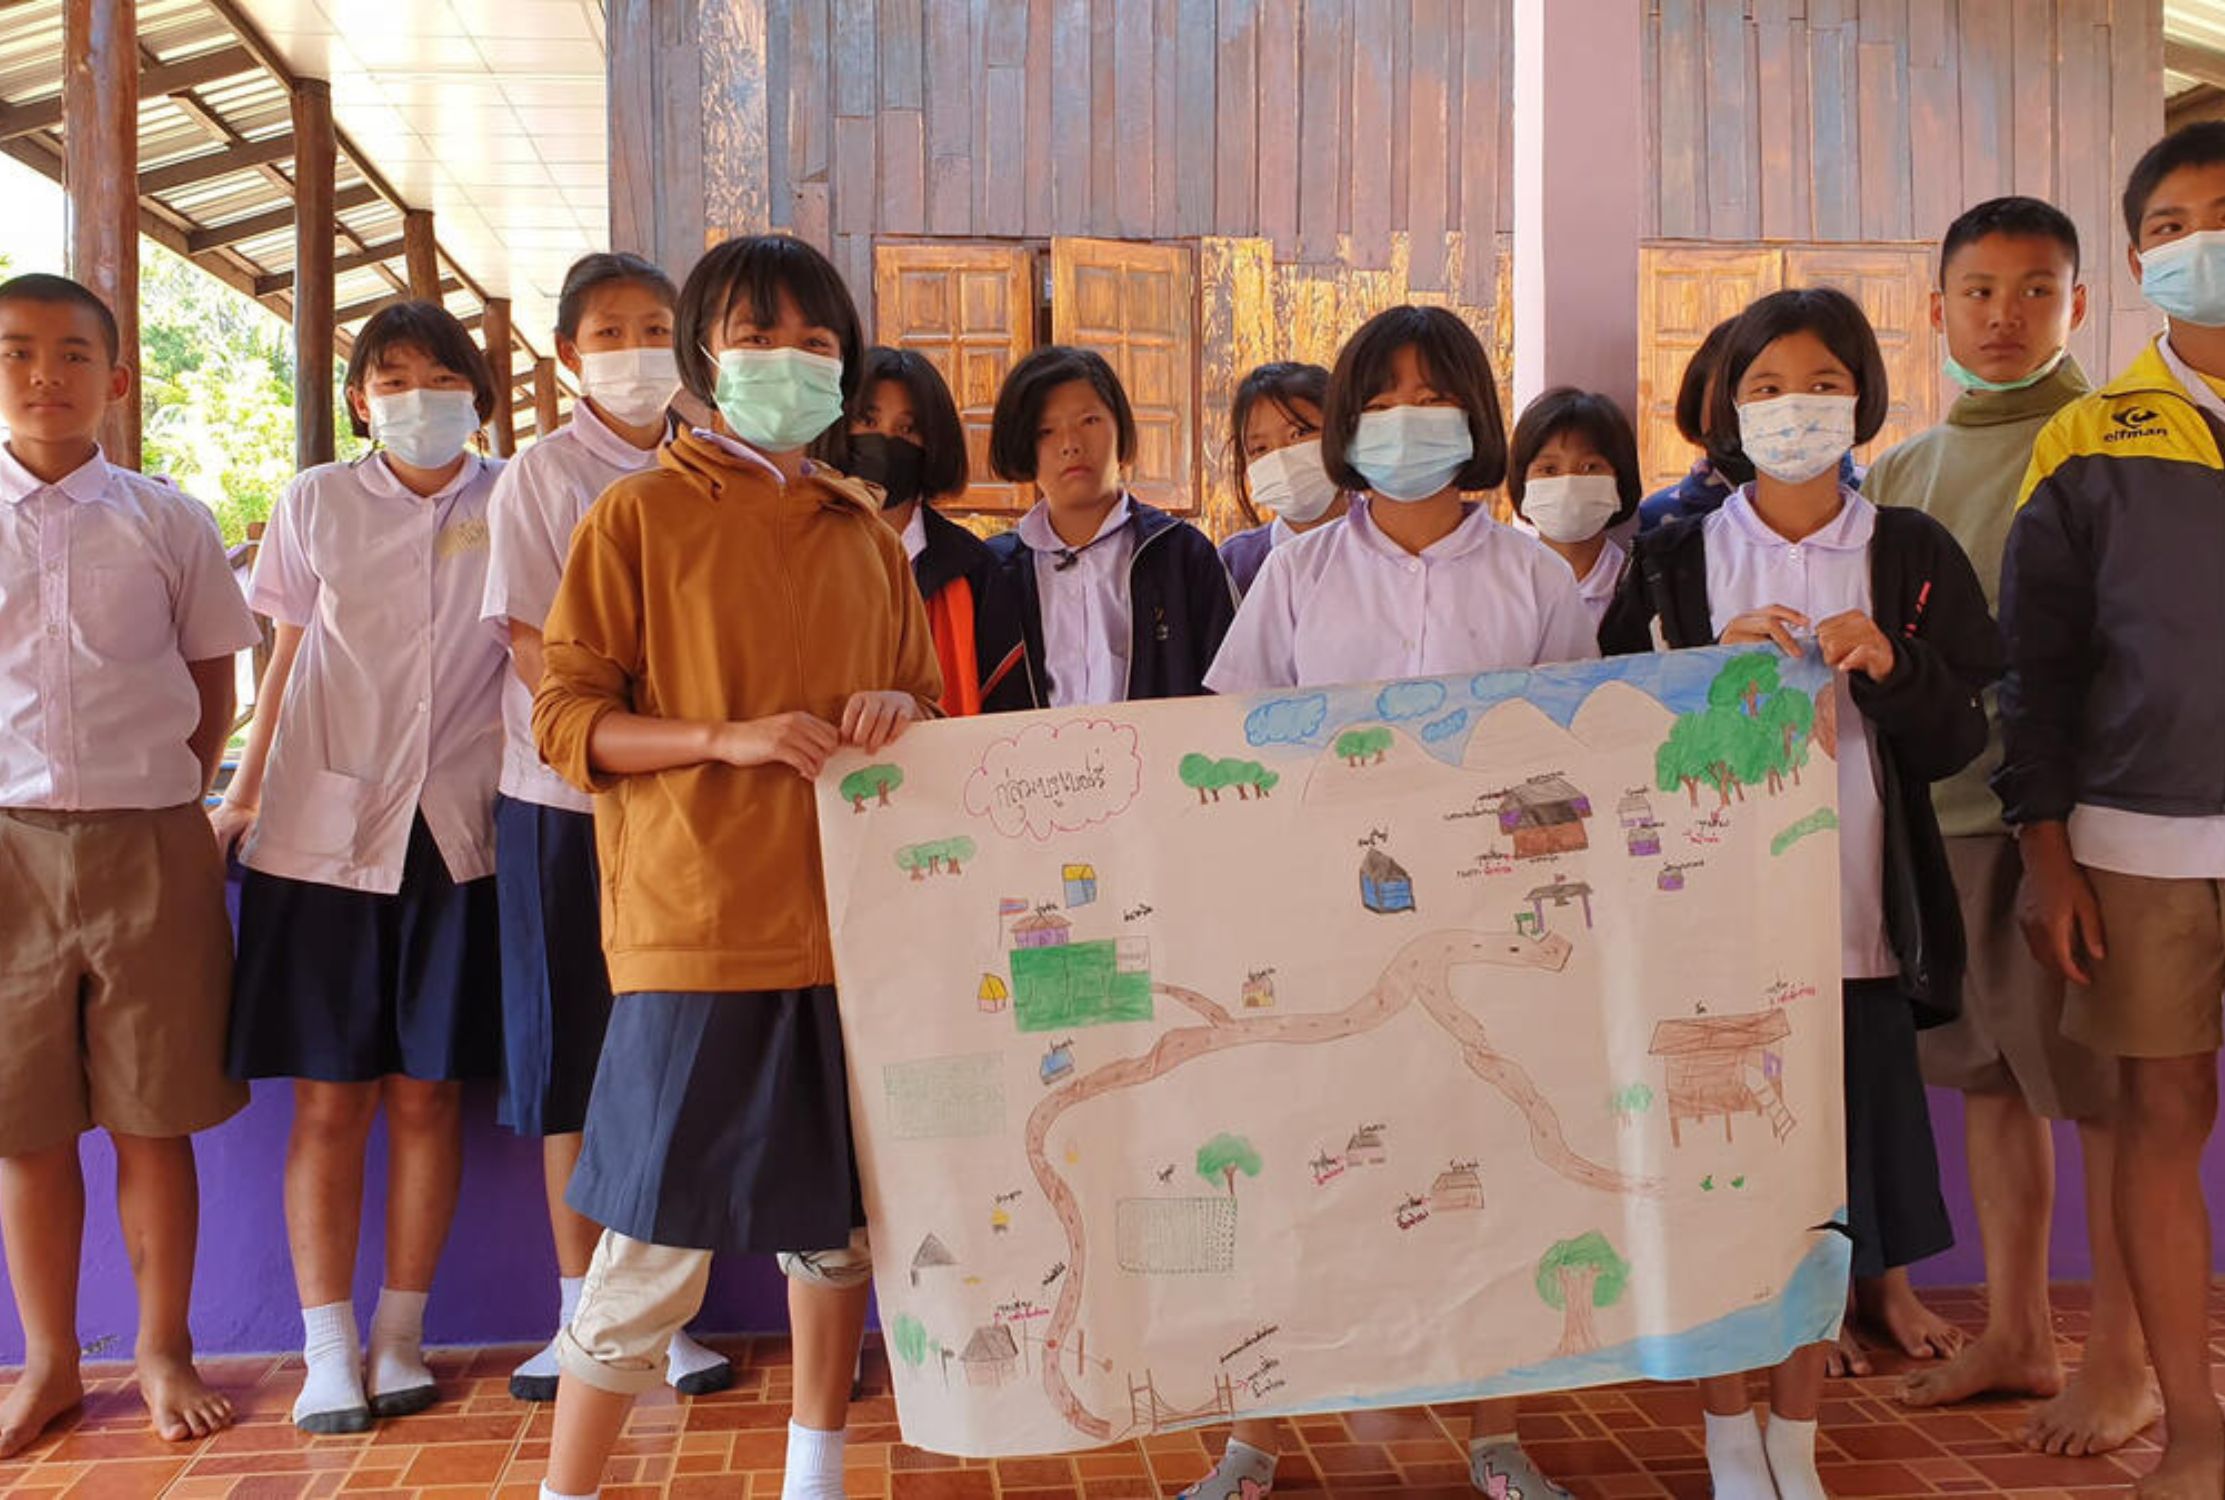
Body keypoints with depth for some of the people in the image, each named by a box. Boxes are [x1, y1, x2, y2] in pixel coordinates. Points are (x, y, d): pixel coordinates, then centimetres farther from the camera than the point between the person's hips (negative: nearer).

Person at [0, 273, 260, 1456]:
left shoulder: (167, 524, 4)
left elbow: (212, 683, 11)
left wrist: (171, 800, 2)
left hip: (148, 848, 0)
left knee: (154, 1122, 6)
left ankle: (165, 1351, 22)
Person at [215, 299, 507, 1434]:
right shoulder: (315, 504, 5)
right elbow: (288, 661, 11)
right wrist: (244, 795, 8)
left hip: (458, 836, 0)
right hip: (325, 830, 0)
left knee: (428, 1093, 5)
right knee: (330, 1098, 1)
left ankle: (401, 1338, 18)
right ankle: (328, 1352, 11)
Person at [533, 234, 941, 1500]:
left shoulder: (866, 533, 12)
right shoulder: (639, 517, -2)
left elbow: (925, 702, 20)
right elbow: (565, 719, -5)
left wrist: (896, 712, -3)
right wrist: (730, 739, -18)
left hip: (850, 923, 5)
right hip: (698, 930, -5)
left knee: (841, 1217, 15)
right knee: (660, 1244, -2)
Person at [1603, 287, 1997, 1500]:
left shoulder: (1913, 555, 5)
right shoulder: (1674, 558, 3)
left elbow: (1957, 743, 4)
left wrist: (1891, 665, -14)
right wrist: (1714, 663, -14)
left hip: (1852, 923, 1)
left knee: (1825, 1189, 9)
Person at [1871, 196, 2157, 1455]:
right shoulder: (1902, 470, 13)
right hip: (1942, 808, 6)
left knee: (2105, 1087, 2)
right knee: (1990, 1077, 13)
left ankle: (2126, 1360, 17)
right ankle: (2016, 1335, 27)